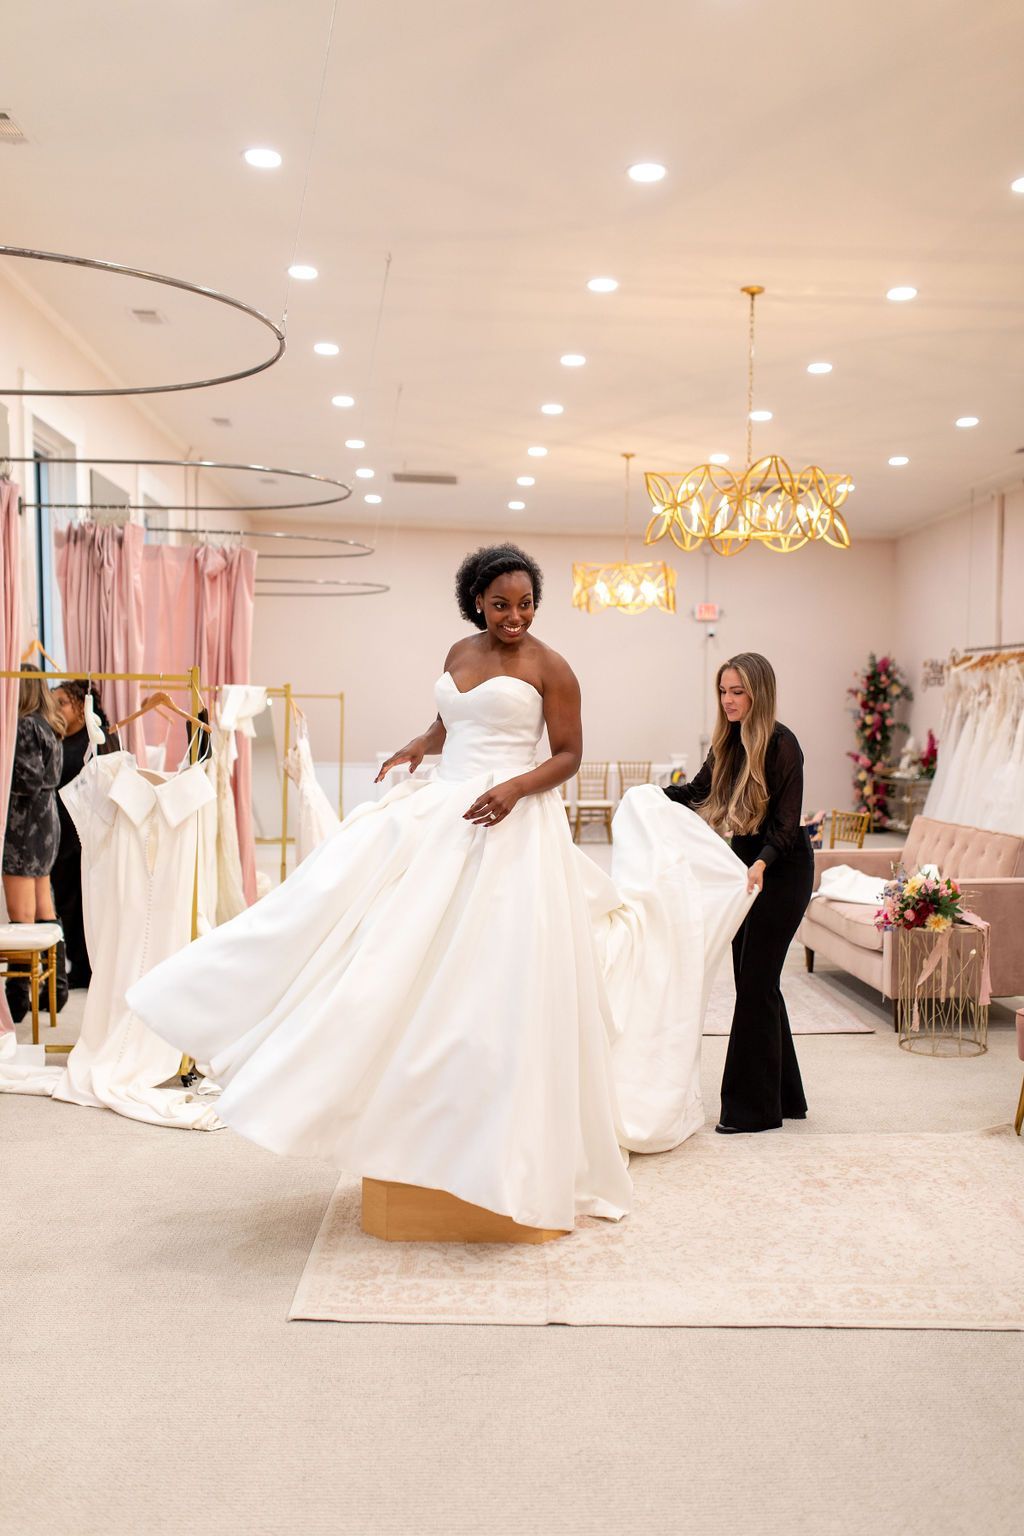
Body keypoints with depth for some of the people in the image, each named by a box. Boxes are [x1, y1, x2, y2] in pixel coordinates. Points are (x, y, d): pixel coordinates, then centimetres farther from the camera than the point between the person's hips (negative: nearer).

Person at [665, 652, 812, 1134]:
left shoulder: (782, 743, -17)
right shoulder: (729, 742, 5)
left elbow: (786, 823, -20)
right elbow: (698, 790, 17)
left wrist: (762, 863, -36)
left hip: (782, 870, -8)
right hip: (745, 863, 8)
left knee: (755, 983, -7)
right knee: (753, 981, 10)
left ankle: (753, 1107, 2)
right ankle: (782, 1095, 23)